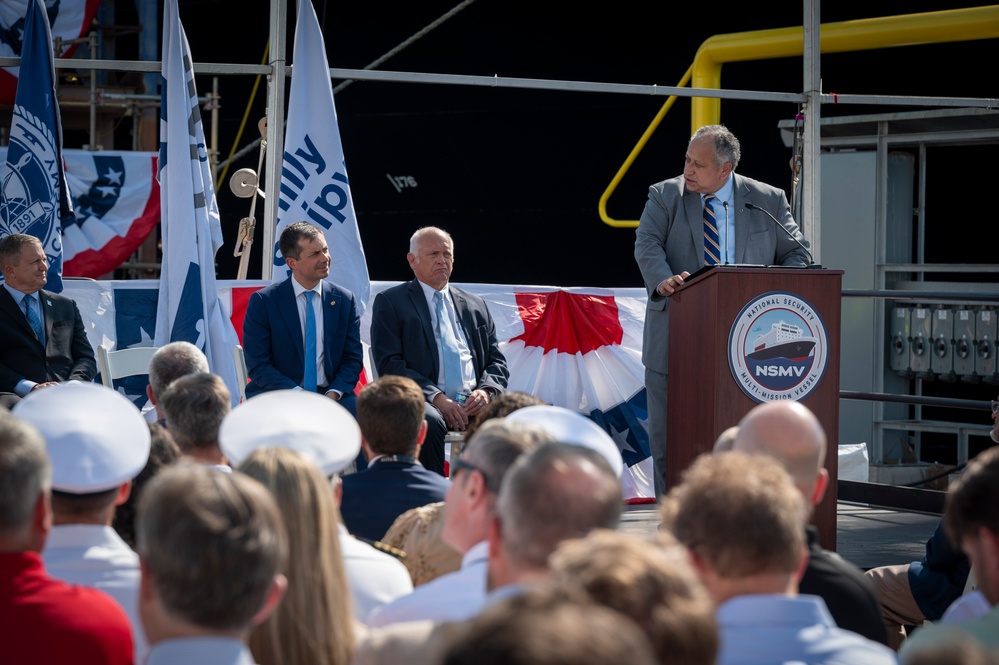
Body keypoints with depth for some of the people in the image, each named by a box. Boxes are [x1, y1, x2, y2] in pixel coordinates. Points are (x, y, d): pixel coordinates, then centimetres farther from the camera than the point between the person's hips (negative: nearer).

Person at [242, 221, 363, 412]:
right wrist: (297, 394, -18)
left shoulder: (344, 300, 8)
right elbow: (257, 364, -4)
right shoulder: (262, 301, -1)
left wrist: (334, 393, -11)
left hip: (330, 396, 3)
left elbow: (352, 358, 10)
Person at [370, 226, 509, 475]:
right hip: (423, 401, -4)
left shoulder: (475, 305, 24)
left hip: (475, 405, 4)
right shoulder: (390, 302, 9)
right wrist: (436, 398, -15)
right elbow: (389, 364, -2)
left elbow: (497, 361, 20)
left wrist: (486, 391, -5)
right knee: (429, 422, -38)